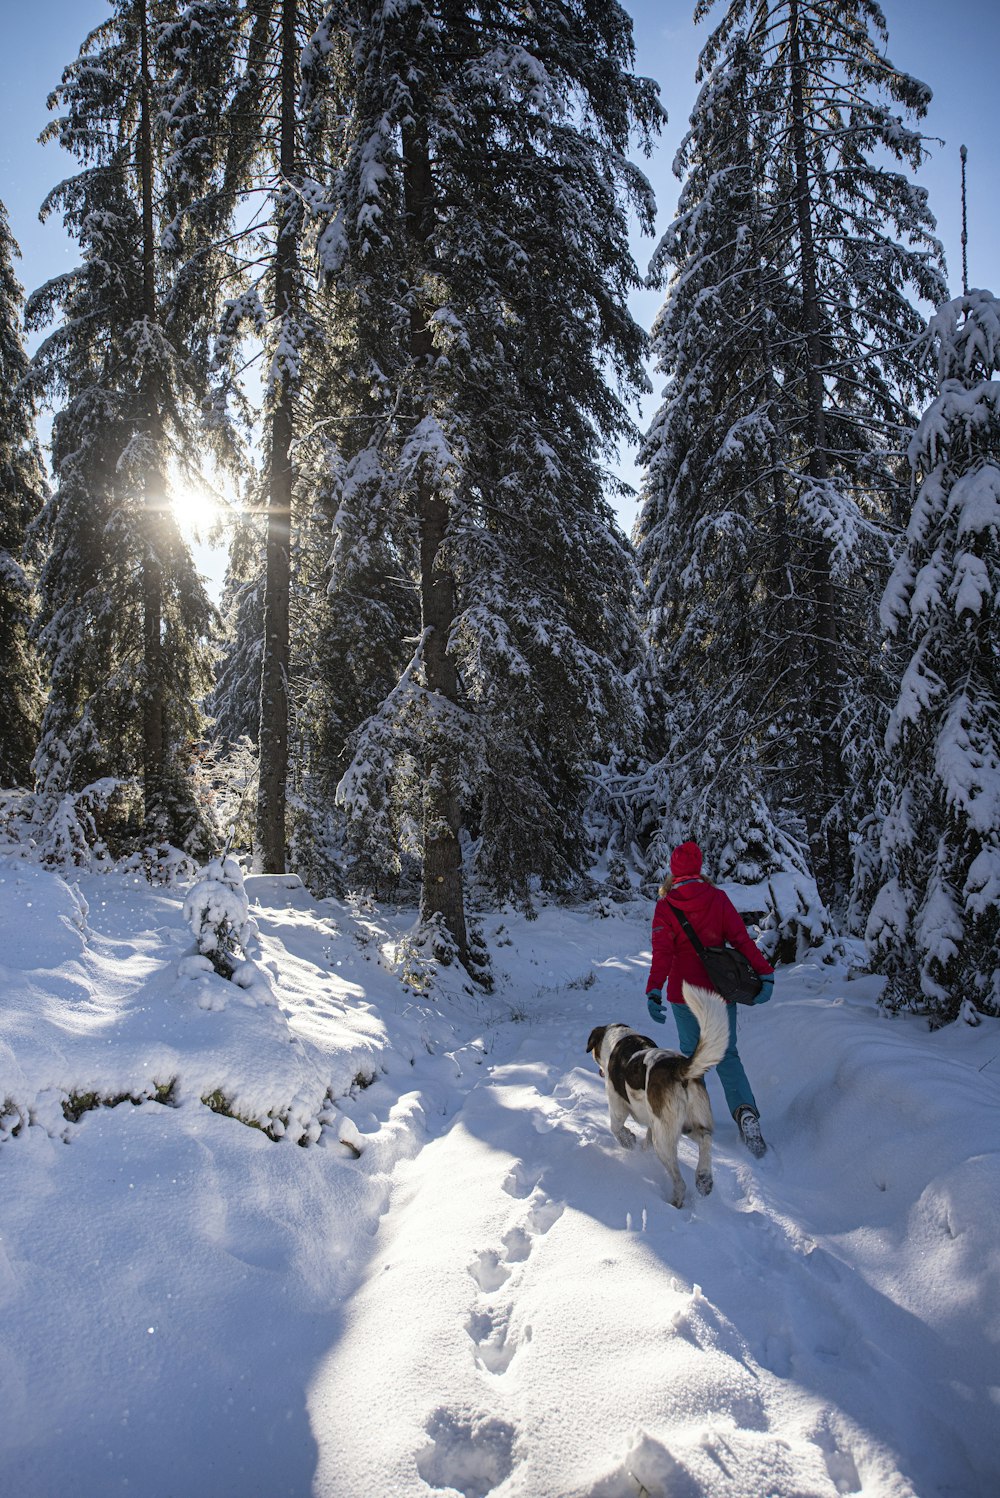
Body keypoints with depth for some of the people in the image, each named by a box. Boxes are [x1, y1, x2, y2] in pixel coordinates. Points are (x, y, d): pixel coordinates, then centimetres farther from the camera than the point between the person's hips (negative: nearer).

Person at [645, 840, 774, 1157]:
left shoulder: (665, 907, -7)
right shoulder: (718, 898, -4)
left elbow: (662, 952, -16)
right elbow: (741, 938, -10)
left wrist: (654, 991, -22)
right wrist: (765, 974, -12)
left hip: (683, 993, -1)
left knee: (691, 1051, 17)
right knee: (726, 1054, 6)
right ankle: (746, 1110, -15)